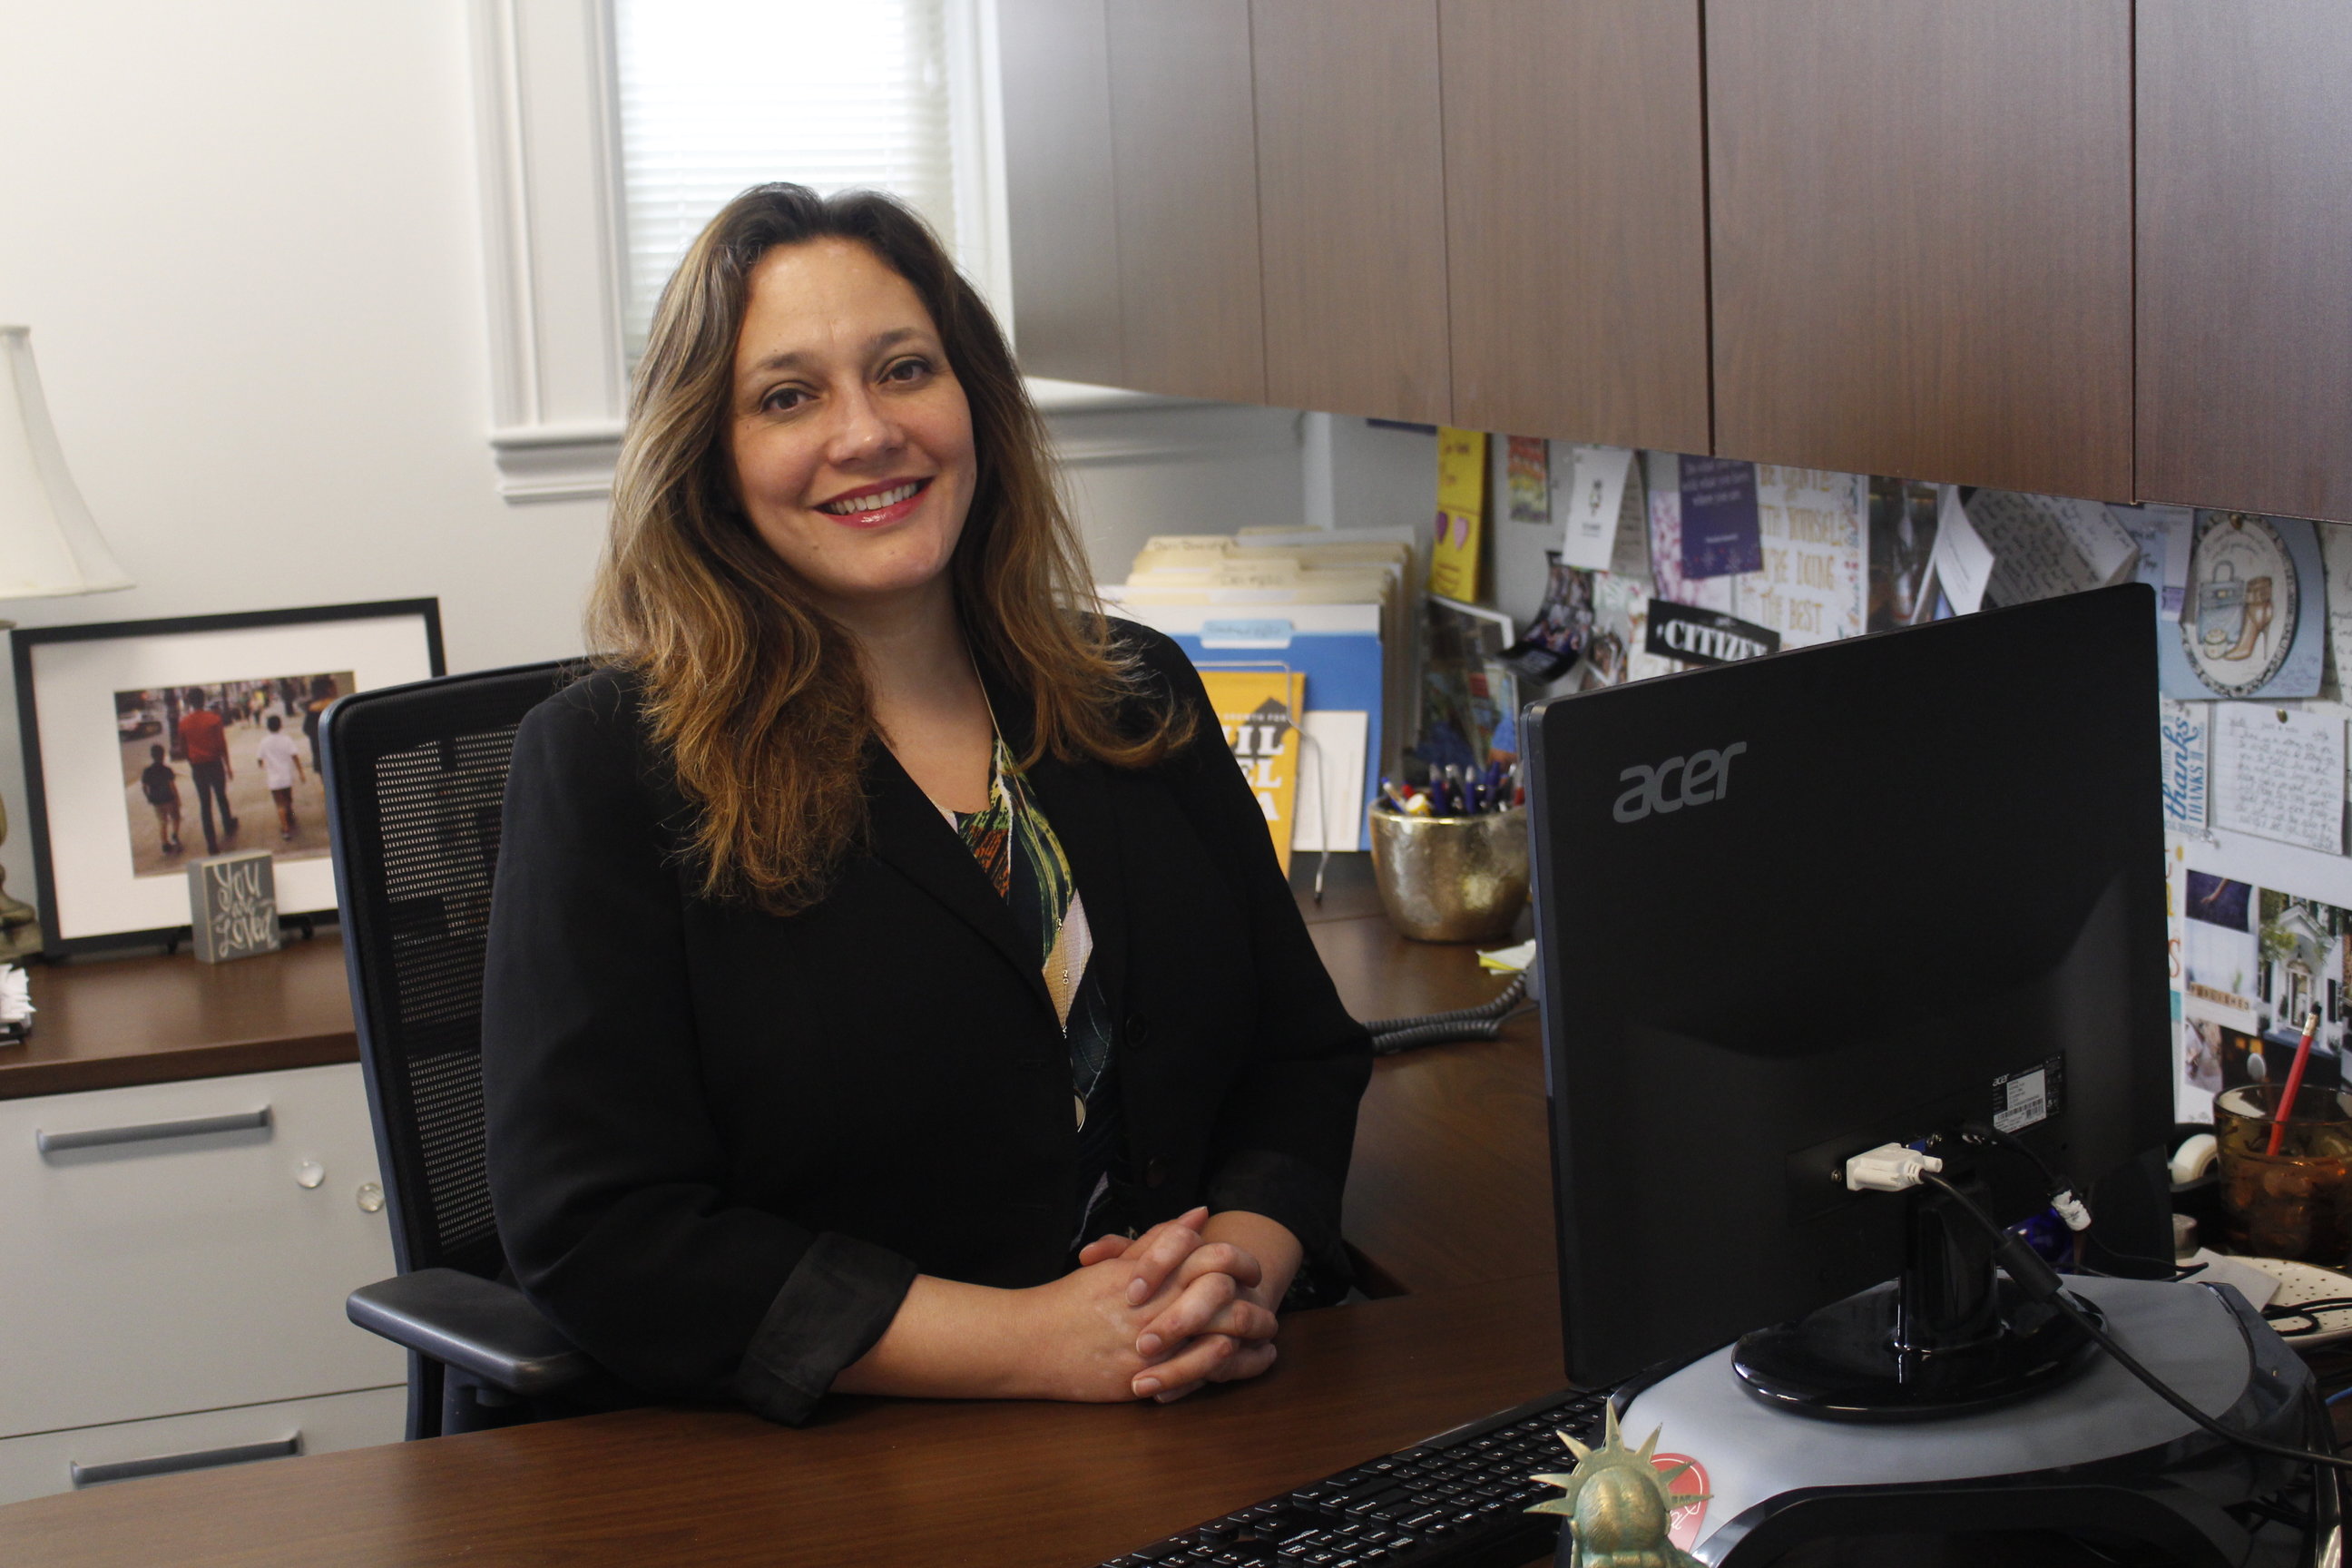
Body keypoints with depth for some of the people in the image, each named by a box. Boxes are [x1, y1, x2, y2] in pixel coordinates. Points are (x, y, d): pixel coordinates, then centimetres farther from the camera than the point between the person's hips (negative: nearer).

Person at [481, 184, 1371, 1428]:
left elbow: (1305, 1057, 15)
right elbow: (594, 1234, -11)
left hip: (1206, 1455, 4)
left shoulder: (1141, 701, 11)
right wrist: (1038, 1342, -17)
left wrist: (1245, 1265, -9)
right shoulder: (607, 764, -4)